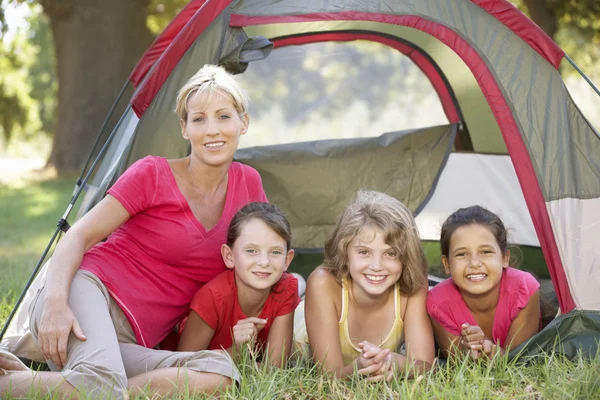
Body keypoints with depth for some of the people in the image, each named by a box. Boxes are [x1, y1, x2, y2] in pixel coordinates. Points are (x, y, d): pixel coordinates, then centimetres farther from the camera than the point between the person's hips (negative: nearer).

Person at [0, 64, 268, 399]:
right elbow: (79, 235, -4)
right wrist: (56, 301, -23)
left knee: (221, 373, -28)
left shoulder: (248, 184, 11)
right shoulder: (152, 175, -2)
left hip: (132, 343, 6)